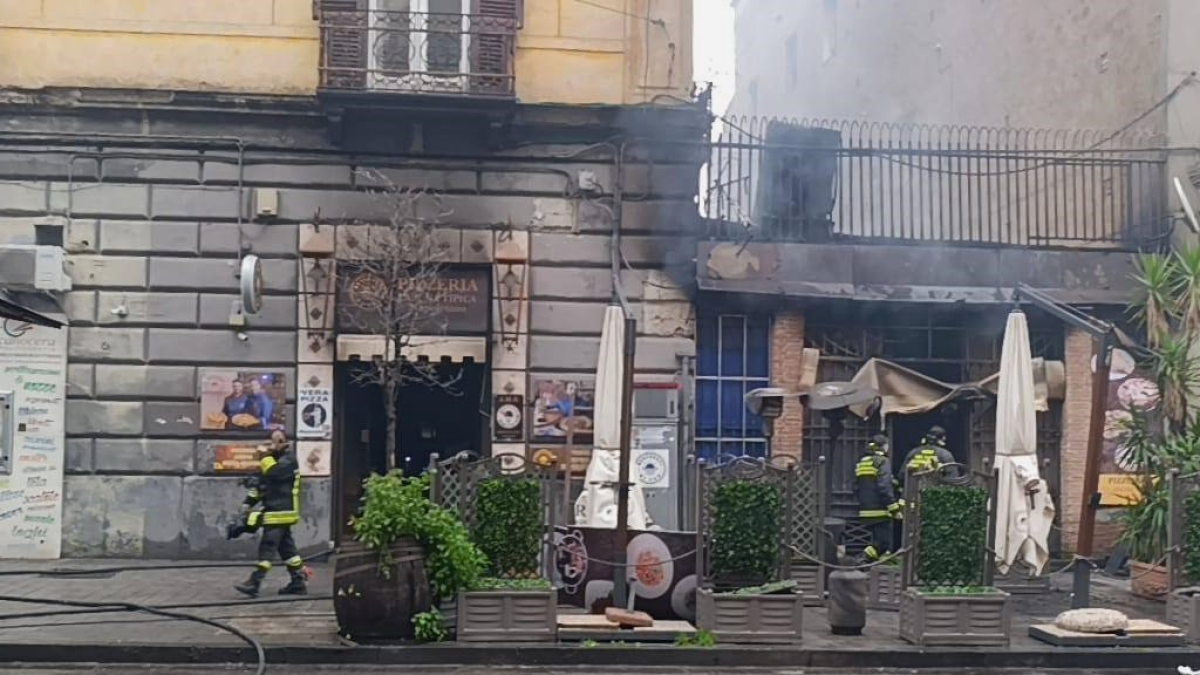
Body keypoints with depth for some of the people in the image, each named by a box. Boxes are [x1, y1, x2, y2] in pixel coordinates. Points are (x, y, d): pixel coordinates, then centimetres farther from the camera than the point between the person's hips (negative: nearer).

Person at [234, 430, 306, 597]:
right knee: (286, 548, 11)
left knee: (267, 547, -12)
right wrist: (248, 503, 11)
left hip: (281, 512, -9)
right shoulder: (272, 459, 19)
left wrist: (266, 455, -15)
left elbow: (273, 473, -27)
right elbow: (260, 484, 20)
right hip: (273, 511, 9)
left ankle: (254, 584, -15)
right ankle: (299, 582, 15)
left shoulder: (289, 460, -9)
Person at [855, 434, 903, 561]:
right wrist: (895, 508, -16)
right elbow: (884, 487, -18)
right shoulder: (882, 461, -8)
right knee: (883, 543, -6)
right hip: (880, 511, -8)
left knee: (877, 540, 16)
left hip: (866, 511, 8)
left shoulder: (862, 463, 16)